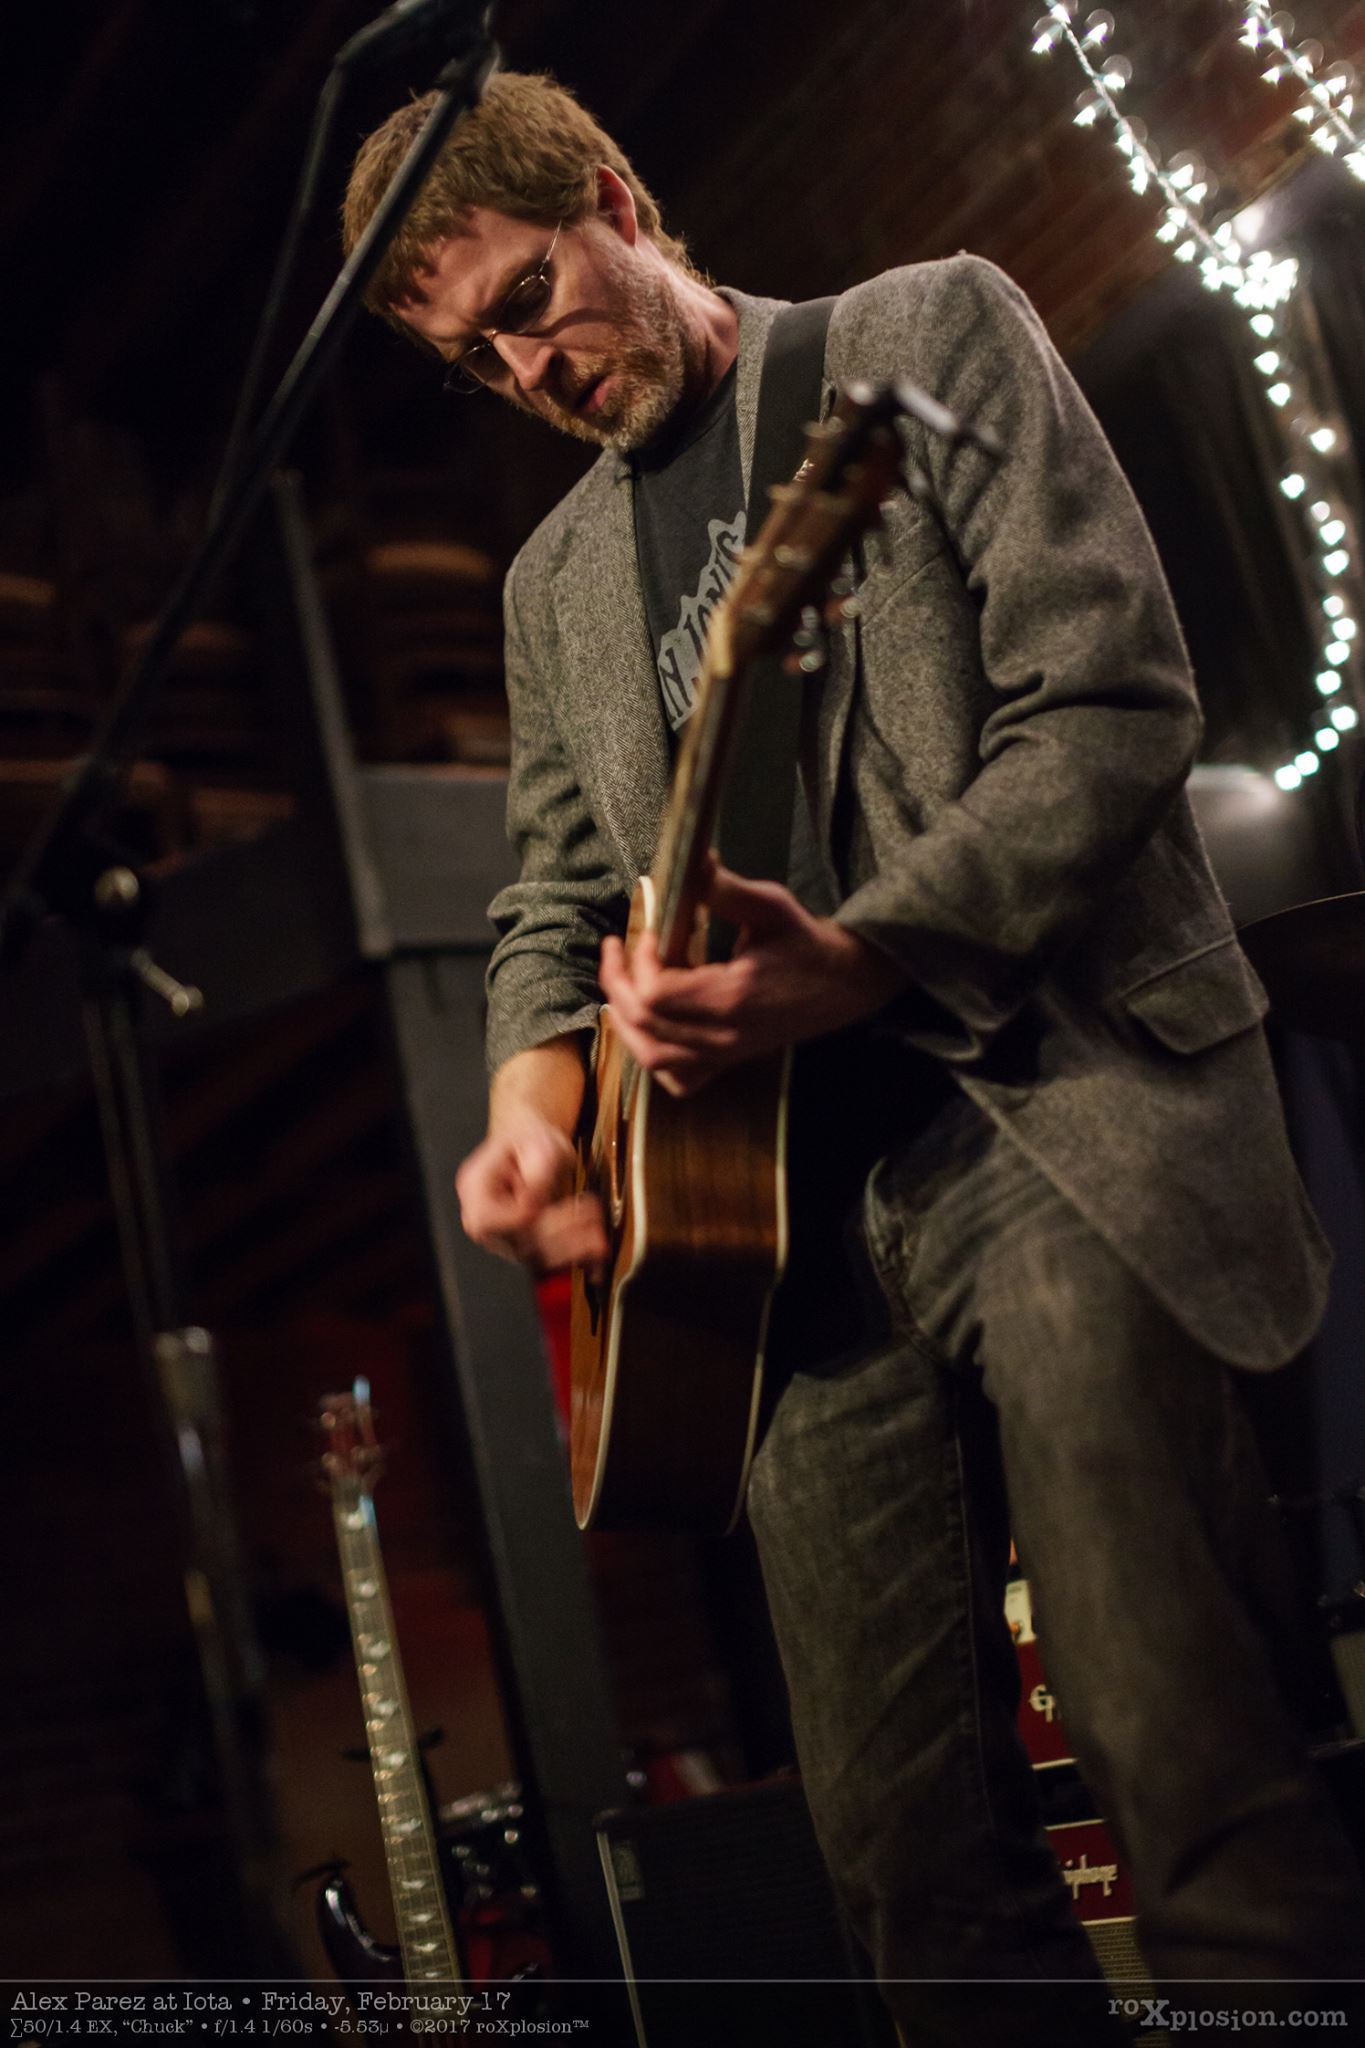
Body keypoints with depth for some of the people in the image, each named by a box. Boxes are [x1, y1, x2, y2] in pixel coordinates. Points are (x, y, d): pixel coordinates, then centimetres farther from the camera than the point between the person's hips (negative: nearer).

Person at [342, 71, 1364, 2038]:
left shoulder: (927, 333, 7)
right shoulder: (557, 575, 23)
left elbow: (1111, 696, -5)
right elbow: (564, 881, 23)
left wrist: (863, 957, -17)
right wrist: (539, 1071, 0)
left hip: (1056, 1115, -5)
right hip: (794, 1194, 6)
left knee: (1183, 1764, -13)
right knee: (903, 1832, 3)